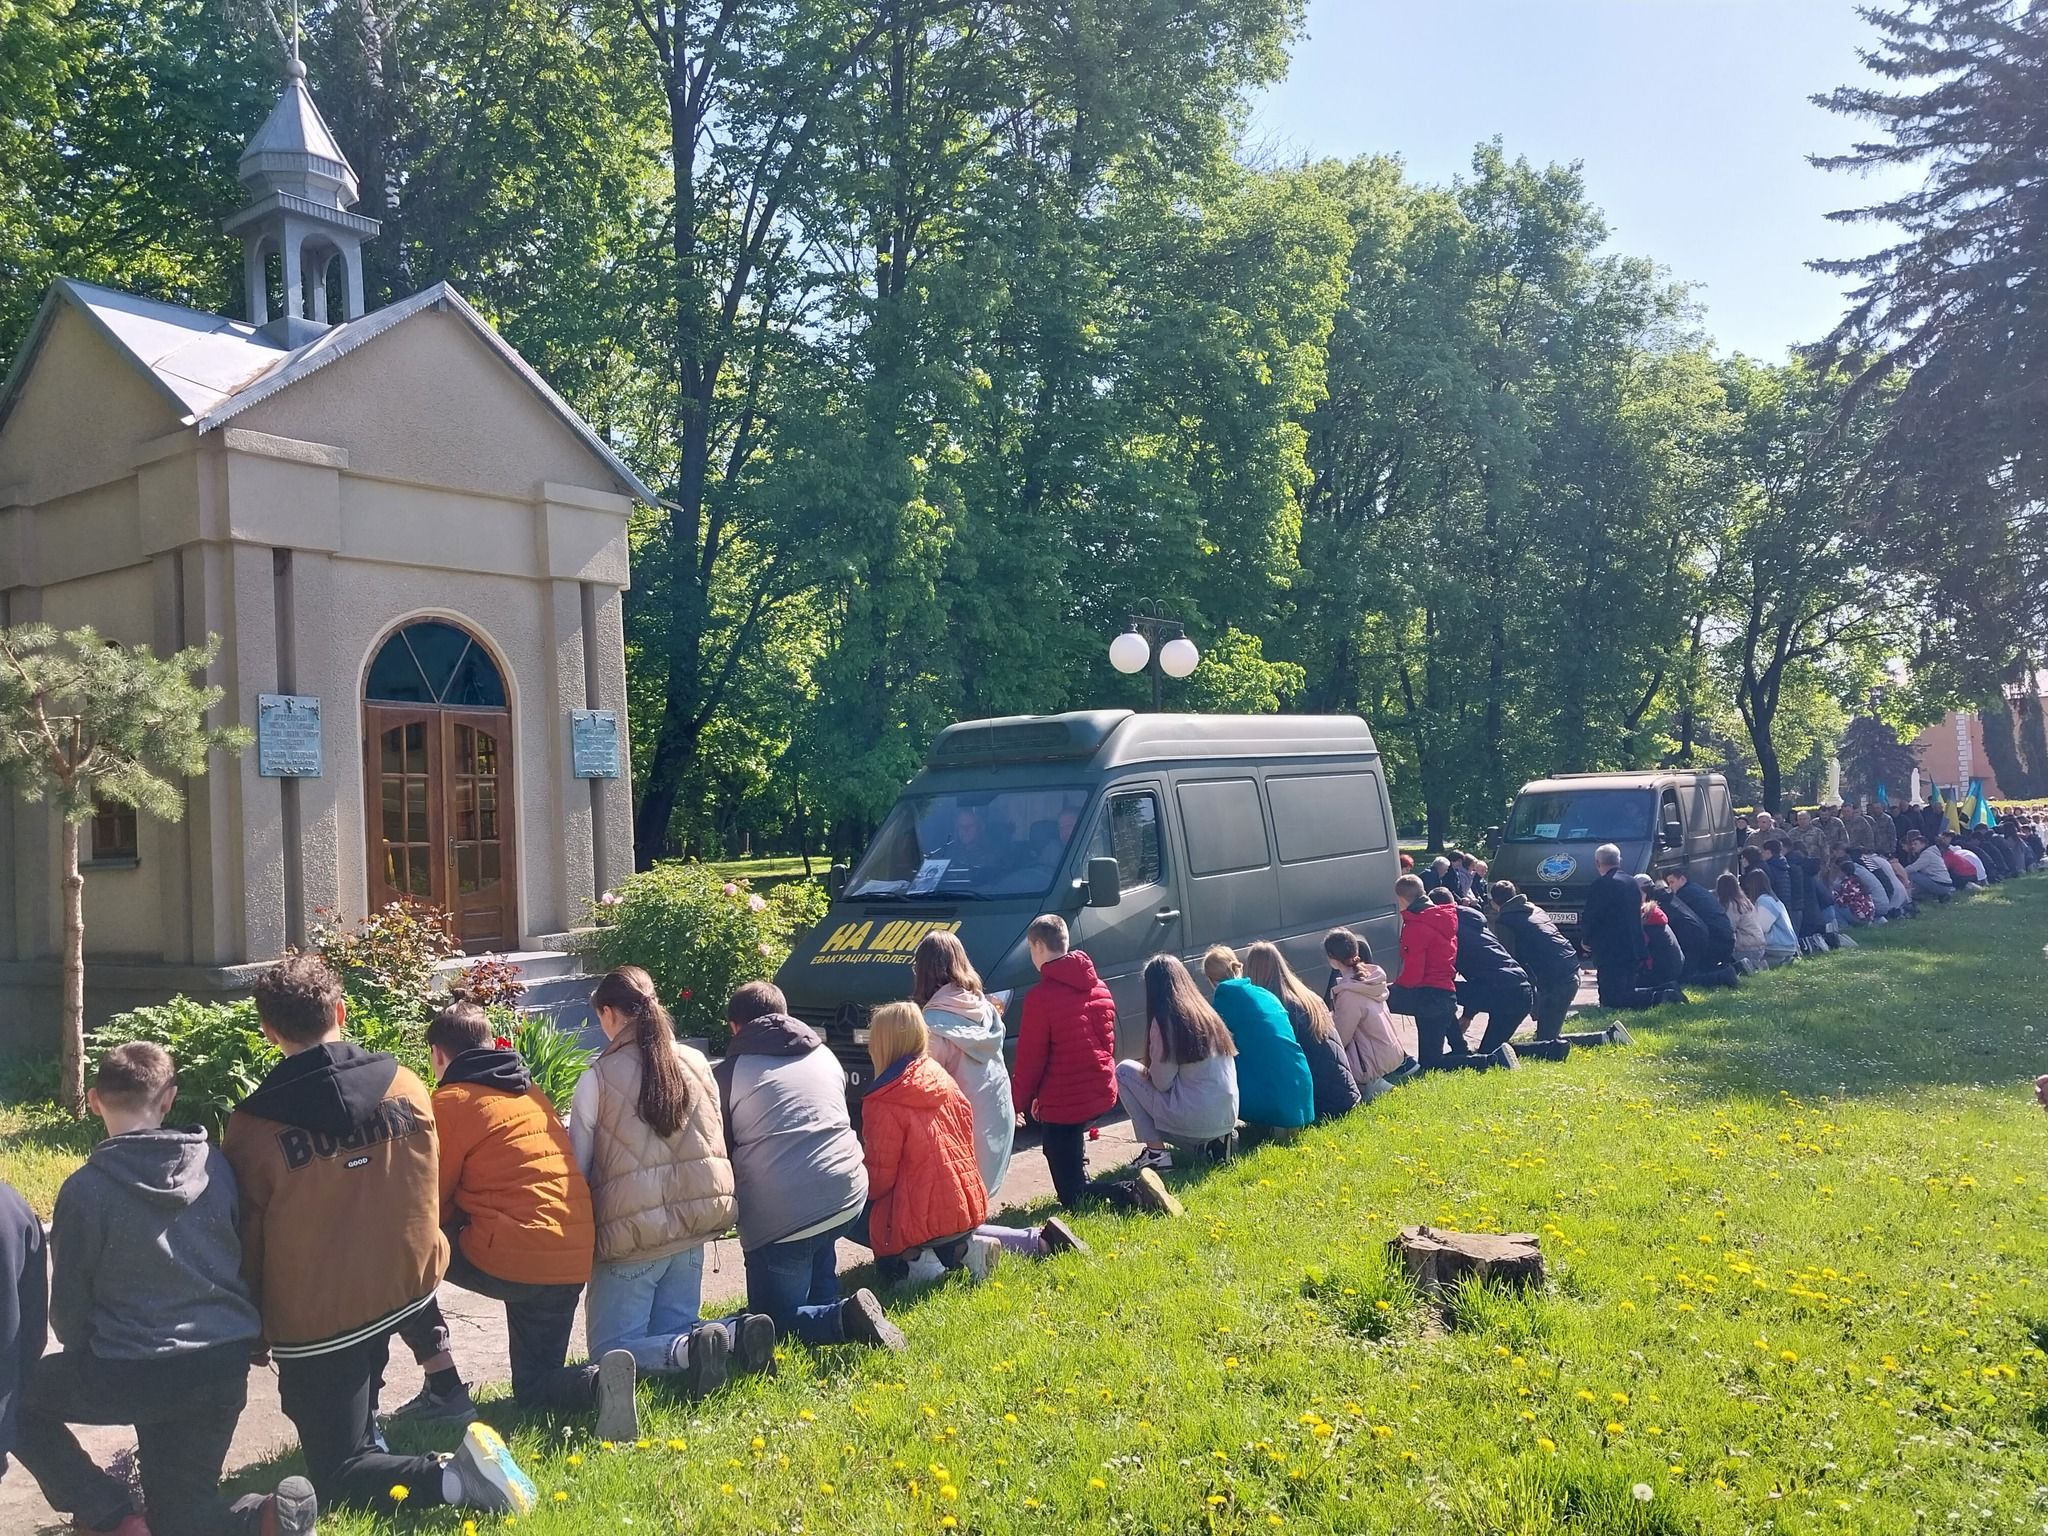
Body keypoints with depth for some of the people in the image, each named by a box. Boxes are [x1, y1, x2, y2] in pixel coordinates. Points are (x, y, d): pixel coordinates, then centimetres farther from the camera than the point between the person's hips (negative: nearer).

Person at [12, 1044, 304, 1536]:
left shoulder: (86, 1189, -12)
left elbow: (68, 1305, -1)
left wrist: (87, 1359, 20)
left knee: (13, 1393, 22)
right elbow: (250, 1256, 9)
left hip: (136, 1372, -5)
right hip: (225, 1364, 5)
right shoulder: (217, 1164, -1)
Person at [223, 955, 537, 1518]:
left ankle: (455, 1479, -16)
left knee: (338, 1478, 7)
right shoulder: (405, 1086, -7)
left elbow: (246, 1244, -7)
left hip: (314, 1319, -4)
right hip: (407, 1288, 5)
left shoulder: (254, 1125, -17)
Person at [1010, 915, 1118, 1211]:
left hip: (1063, 1102, -8)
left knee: (1074, 1198, 0)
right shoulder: (1099, 987, 6)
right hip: (1101, 1093, 8)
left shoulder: (1040, 997, -16)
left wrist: (1021, 1101, 4)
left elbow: (1030, 1057, -12)